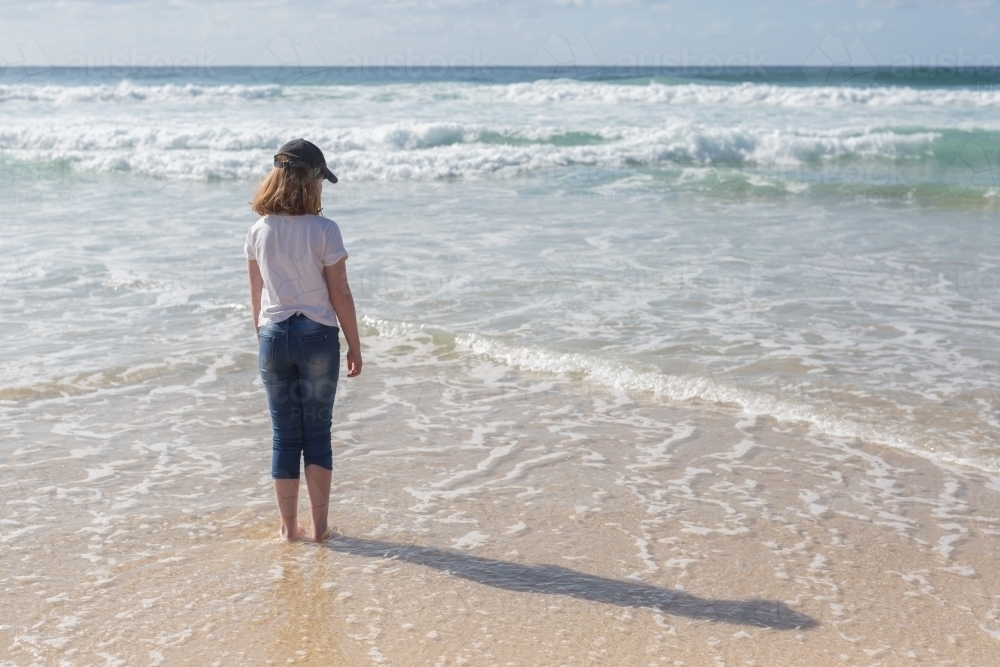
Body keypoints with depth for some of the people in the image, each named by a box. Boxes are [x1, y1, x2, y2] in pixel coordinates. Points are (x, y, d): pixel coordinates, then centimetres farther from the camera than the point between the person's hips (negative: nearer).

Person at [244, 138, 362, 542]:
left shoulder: (259, 233, 0)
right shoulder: (324, 231, -11)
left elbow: (256, 294, 7)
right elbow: (339, 293, -8)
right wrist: (355, 346, 1)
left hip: (274, 337, 3)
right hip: (317, 336, -3)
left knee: (284, 435, 10)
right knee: (317, 432, 9)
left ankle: (289, 527, 16)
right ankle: (320, 526, 14)